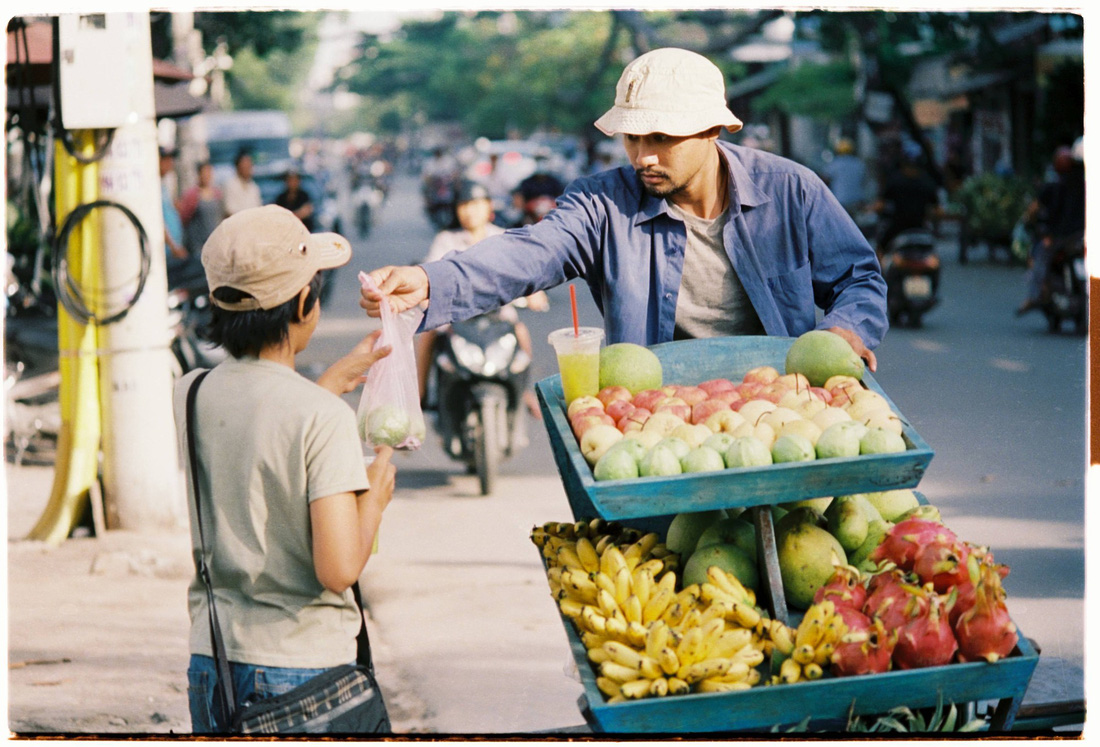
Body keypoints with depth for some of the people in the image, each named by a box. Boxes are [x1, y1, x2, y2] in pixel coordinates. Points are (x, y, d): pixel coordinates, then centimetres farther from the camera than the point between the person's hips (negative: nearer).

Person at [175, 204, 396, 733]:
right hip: (305, 668, -5)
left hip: (211, 663, 5)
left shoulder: (187, 397, -1)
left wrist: (335, 379, 29)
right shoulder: (323, 417, -18)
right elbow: (339, 569, -21)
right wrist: (374, 496, -3)